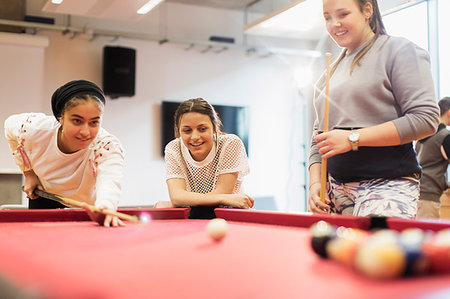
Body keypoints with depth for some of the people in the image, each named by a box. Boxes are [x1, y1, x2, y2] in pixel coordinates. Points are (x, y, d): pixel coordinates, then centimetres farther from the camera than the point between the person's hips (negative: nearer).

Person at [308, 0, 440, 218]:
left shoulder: (399, 50, -1)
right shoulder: (331, 71, 21)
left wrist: (353, 138, -16)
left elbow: (426, 119, -13)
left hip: (387, 186, -6)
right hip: (336, 188, 6)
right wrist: (315, 182, 5)